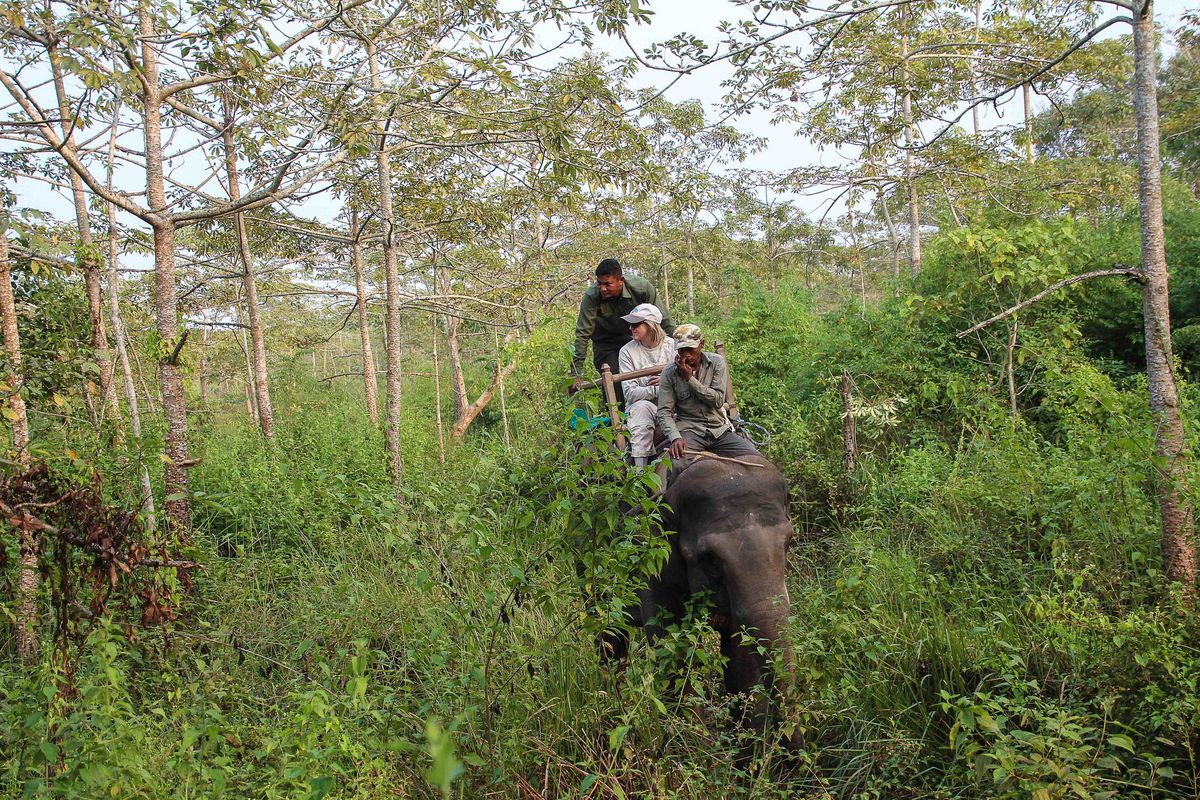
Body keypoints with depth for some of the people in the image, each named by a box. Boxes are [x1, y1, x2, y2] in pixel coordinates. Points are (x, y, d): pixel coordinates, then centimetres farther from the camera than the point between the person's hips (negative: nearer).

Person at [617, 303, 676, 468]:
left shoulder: (672, 345, 2)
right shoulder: (627, 351, -3)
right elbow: (630, 393, -11)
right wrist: (659, 390, -21)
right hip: (641, 408, -1)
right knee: (641, 407, -35)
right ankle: (640, 468, -36)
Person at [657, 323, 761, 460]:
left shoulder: (717, 363, 2)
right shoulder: (669, 373, -1)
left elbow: (718, 401, -8)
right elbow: (664, 412, -6)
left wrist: (689, 378, -13)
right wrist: (675, 438, -25)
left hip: (719, 429, 2)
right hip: (689, 430, -2)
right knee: (680, 459, -35)